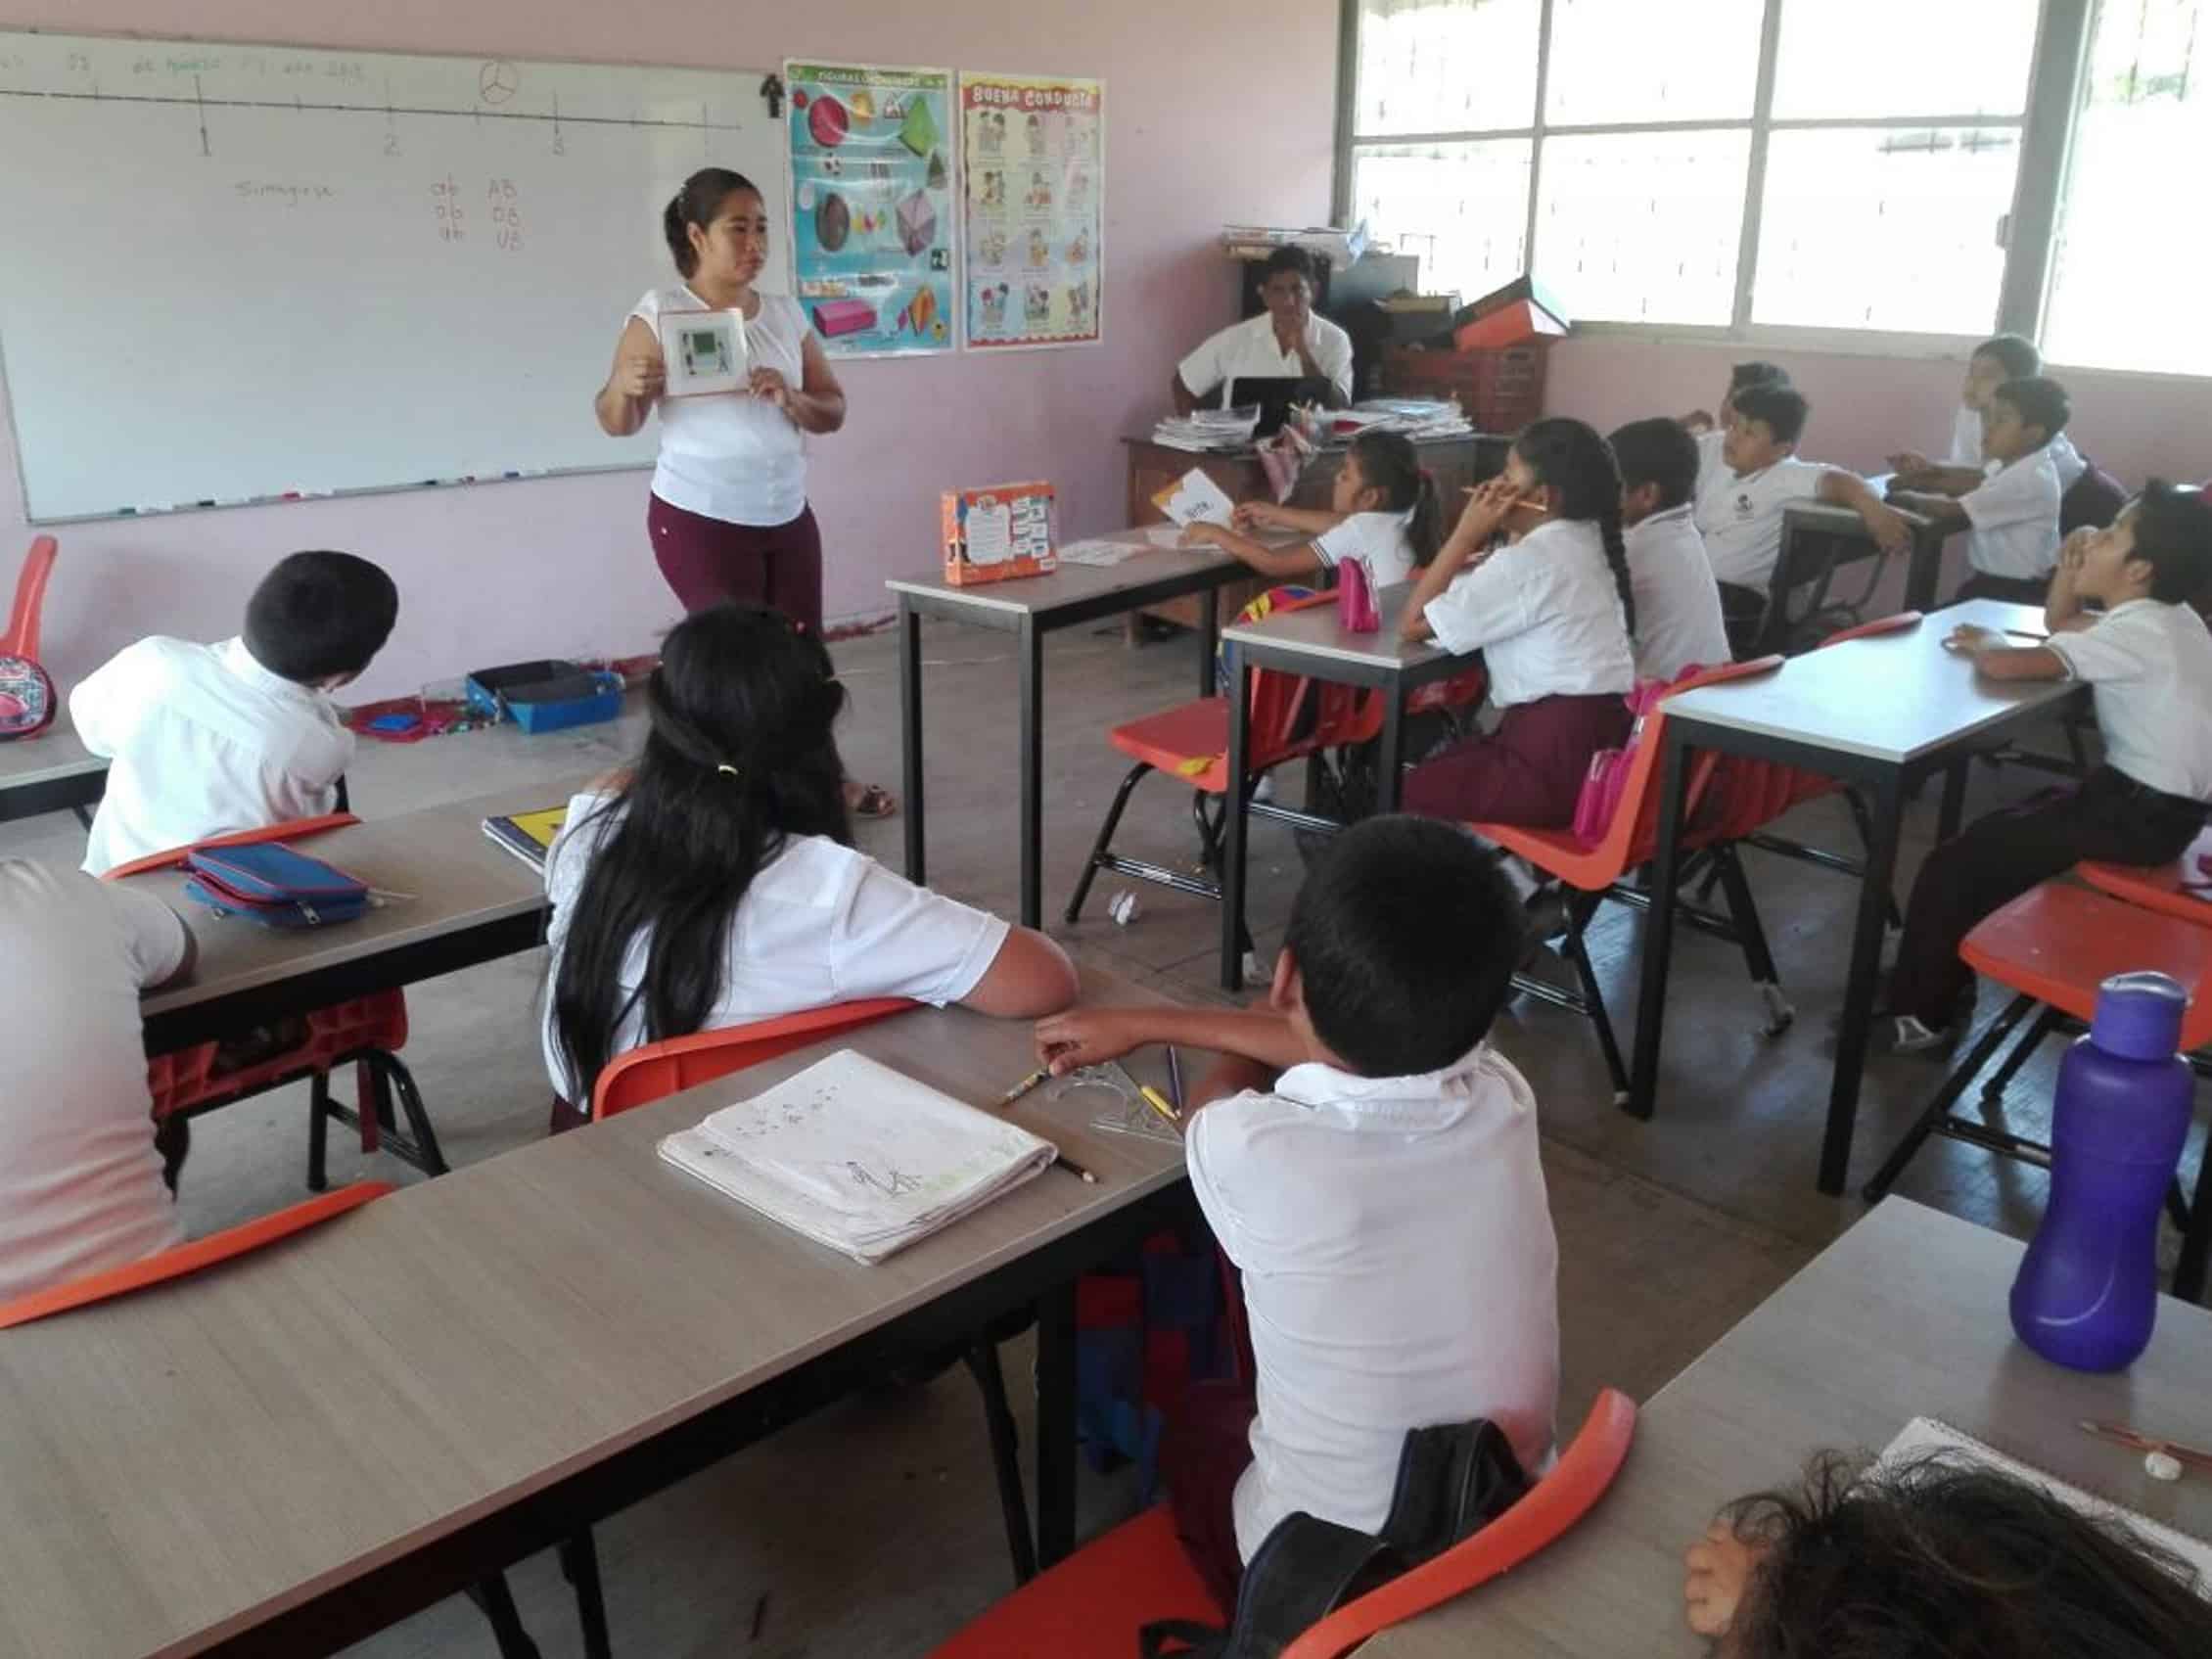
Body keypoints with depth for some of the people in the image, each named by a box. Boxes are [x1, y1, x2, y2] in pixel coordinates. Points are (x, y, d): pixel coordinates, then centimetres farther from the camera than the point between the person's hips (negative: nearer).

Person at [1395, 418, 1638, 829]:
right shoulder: (1584, 542, 11)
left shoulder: (1528, 561, -16)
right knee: (1432, 767, 21)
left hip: (1560, 762, -9)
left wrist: (1467, 533, -9)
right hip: (1595, 738, 9)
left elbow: (1413, 623, -13)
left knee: (1403, 794, 1)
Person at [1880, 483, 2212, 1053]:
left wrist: (1983, 642, -9)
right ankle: (1944, 977, 24)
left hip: (2144, 813, -10)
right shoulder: (2160, 616, 8)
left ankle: (1918, 1013, 0)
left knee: (1958, 861, -9)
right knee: (1993, 834, 17)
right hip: (2157, 799, 10)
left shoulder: (2134, 633, -23)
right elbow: (2059, 626, 24)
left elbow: (2004, 664, -33)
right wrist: (2069, 569, 4)